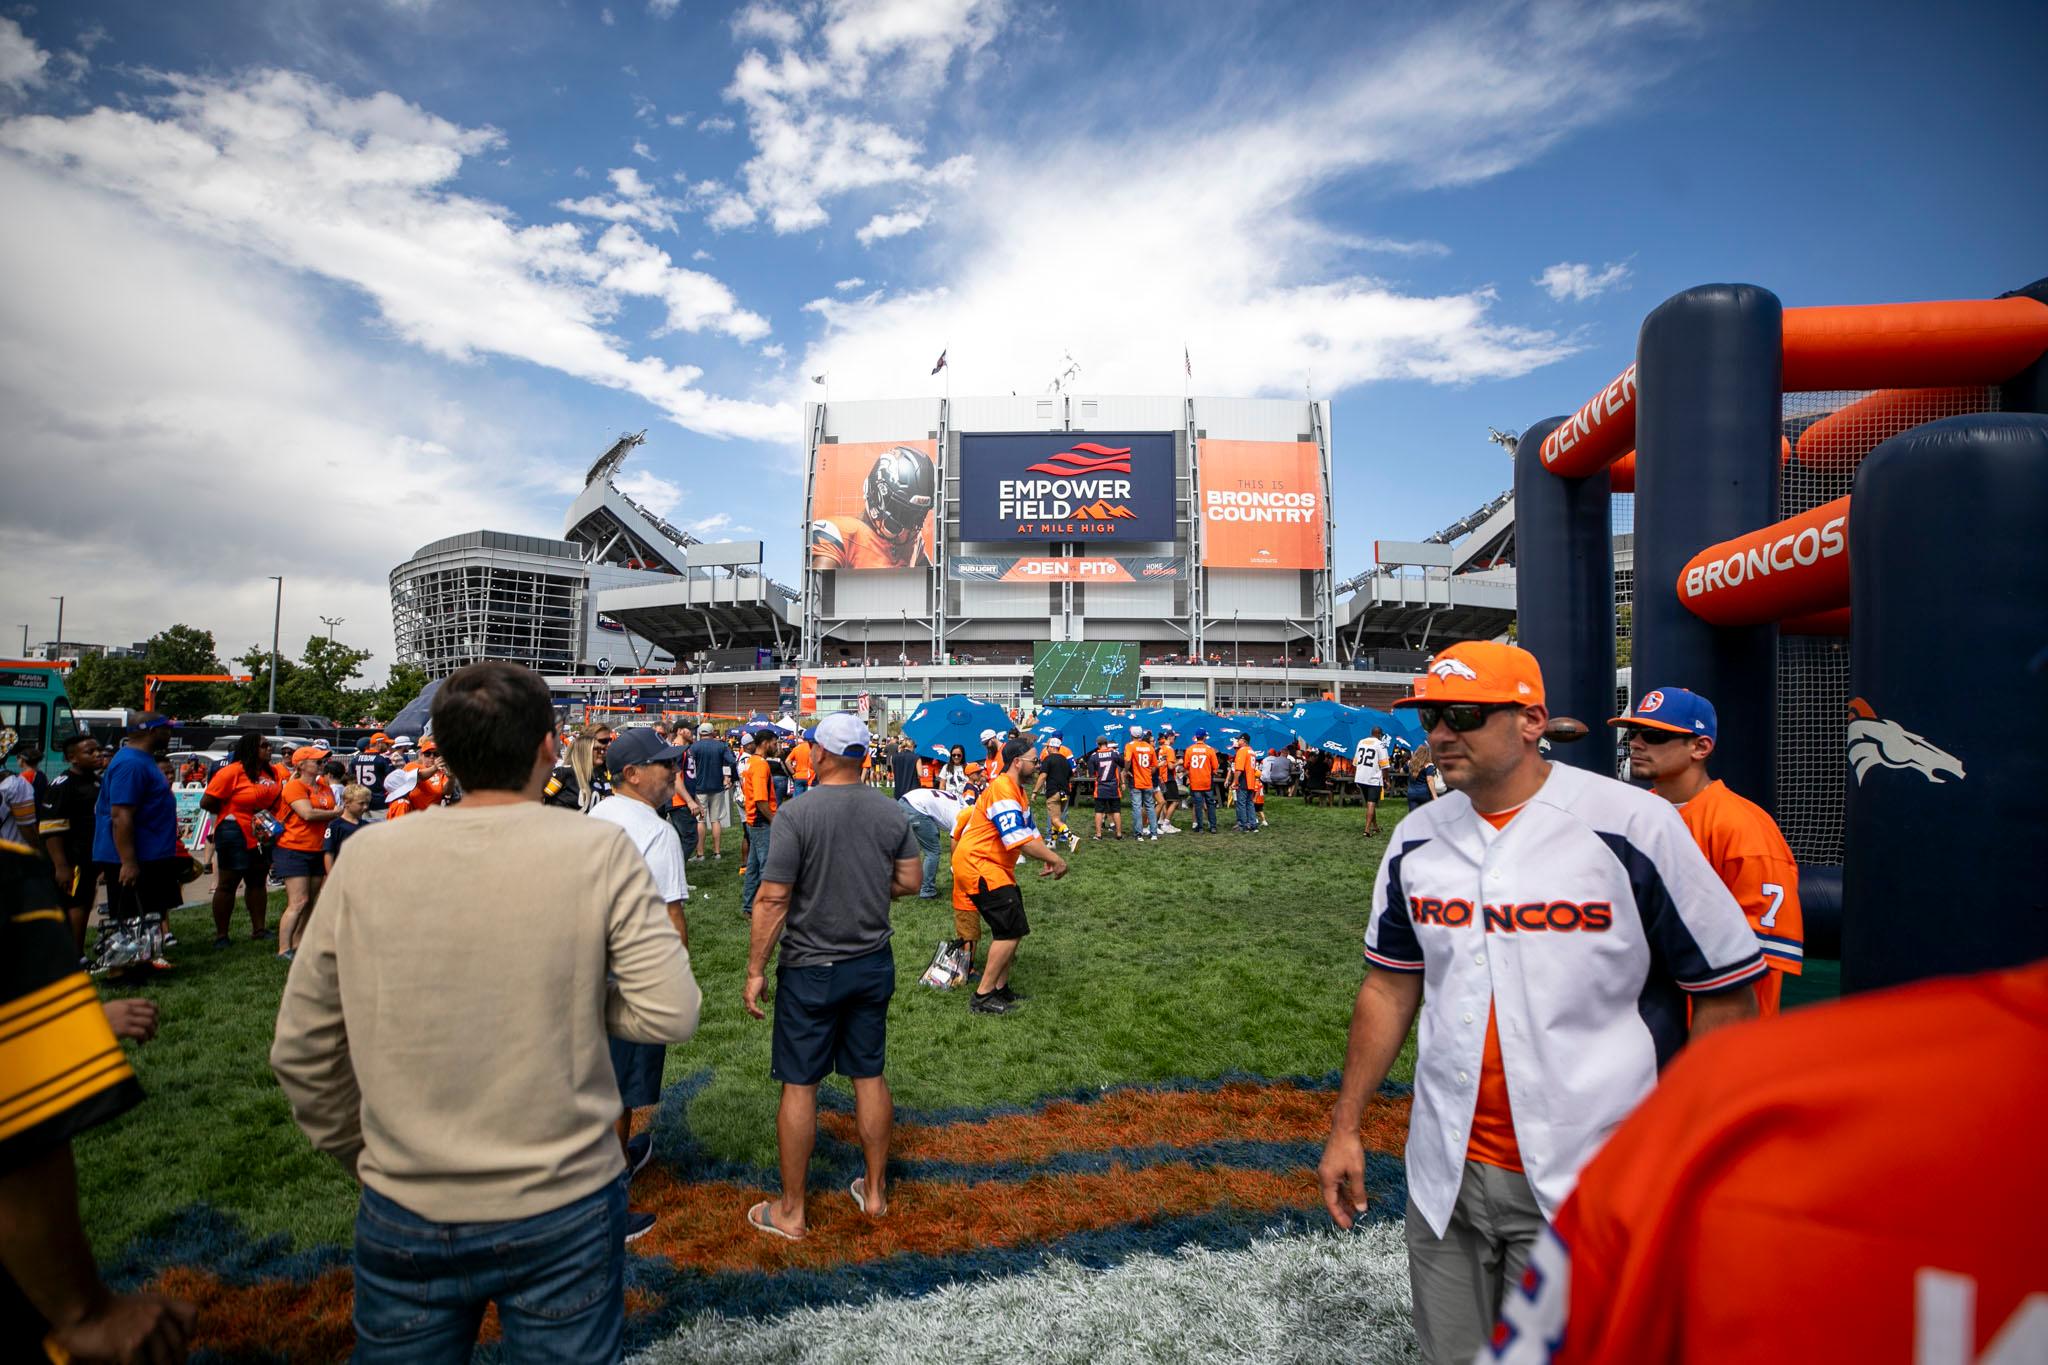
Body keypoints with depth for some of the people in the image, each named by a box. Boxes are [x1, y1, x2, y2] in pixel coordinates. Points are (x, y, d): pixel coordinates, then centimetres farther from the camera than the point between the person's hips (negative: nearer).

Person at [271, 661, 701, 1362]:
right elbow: (670, 1015, -18)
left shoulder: (367, 856, -8)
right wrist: (582, 995, 0)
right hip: (564, 1212, -1)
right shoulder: (600, 850, -15)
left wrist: (358, 1154, 15)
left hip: (404, 1218, 2)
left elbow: (299, 1049, 0)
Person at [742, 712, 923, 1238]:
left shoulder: (797, 814, -17)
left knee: (799, 1085, 8)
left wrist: (755, 971, -9)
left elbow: (772, 900, -17)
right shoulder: (891, 811, -4)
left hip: (811, 969, -4)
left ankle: (791, 1212, 20)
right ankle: (874, 1190, 31)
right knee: (870, 1076, 16)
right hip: (873, 964, 5)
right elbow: (909, 881, 5)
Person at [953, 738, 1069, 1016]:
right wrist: (1055, 859, -20)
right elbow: (1019, 840, -28)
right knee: (1011, 930, -10)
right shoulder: (1002, 790, -21)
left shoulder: (1018, 793, 13)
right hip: (977, 865, -10)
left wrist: (1048, 858, -2)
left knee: (1011, 928, 14)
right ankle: (982, 997, -3)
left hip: (994, 868, 10)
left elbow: (1031, 831, 15)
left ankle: (1000, 988, 25)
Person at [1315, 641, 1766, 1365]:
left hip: (1586, 1189, -4)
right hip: (1445, 1176, 5)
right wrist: (1345, 1128, 9)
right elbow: (1389, 988, 10)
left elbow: (1727, 993, -6)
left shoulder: (1634, 824, -12)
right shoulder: (1417, 838, 3)